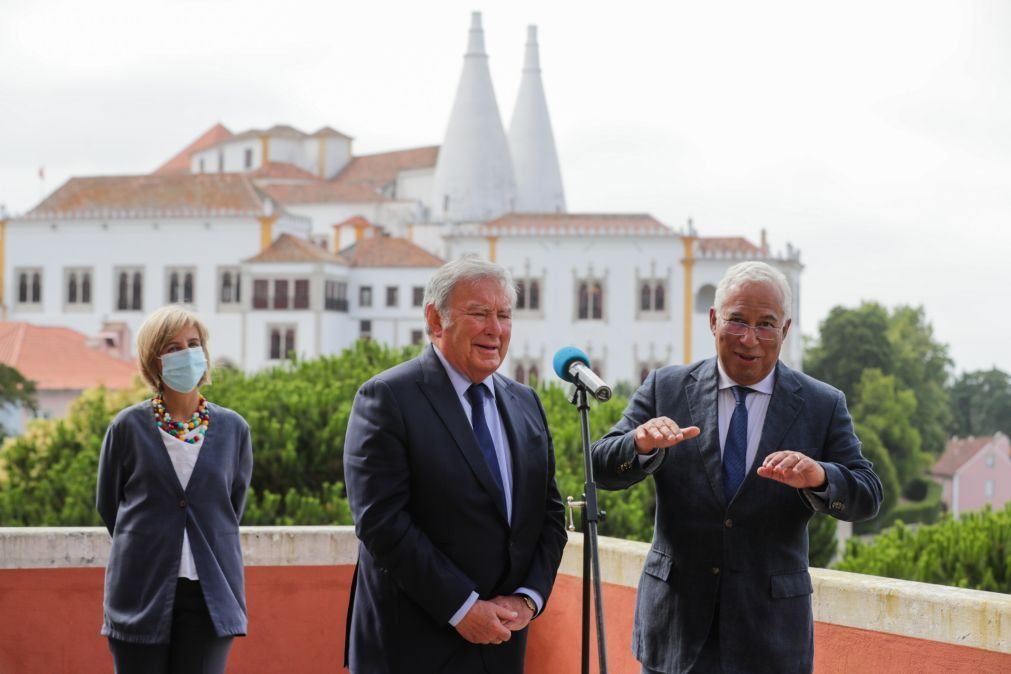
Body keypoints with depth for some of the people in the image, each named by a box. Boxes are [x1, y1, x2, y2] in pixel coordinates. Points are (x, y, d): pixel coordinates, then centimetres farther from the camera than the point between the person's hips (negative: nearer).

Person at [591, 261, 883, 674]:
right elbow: (603, 469, -5)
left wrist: (818, 477, -29)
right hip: (676, 624, 1)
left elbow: (867, 497, -7)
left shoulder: (823, 405, 0)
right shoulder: (666, 389, 2)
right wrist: (642, 443, -28)